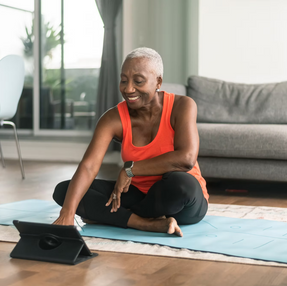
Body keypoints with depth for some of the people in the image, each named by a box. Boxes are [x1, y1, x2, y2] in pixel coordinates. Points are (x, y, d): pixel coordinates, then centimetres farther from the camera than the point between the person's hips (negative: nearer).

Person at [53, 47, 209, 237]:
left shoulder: (182, 106, -16)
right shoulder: (114, 118, -11)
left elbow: (186, 158, -31)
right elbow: (88, 167, -25)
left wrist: (130, 169, -23)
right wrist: (67, 213, -41)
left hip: (184, 201, -3)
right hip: (140, 194, 4)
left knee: (180, 182, -40)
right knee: (63, 191, -12)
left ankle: (107, 216, -13)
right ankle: (150, 224, -25)